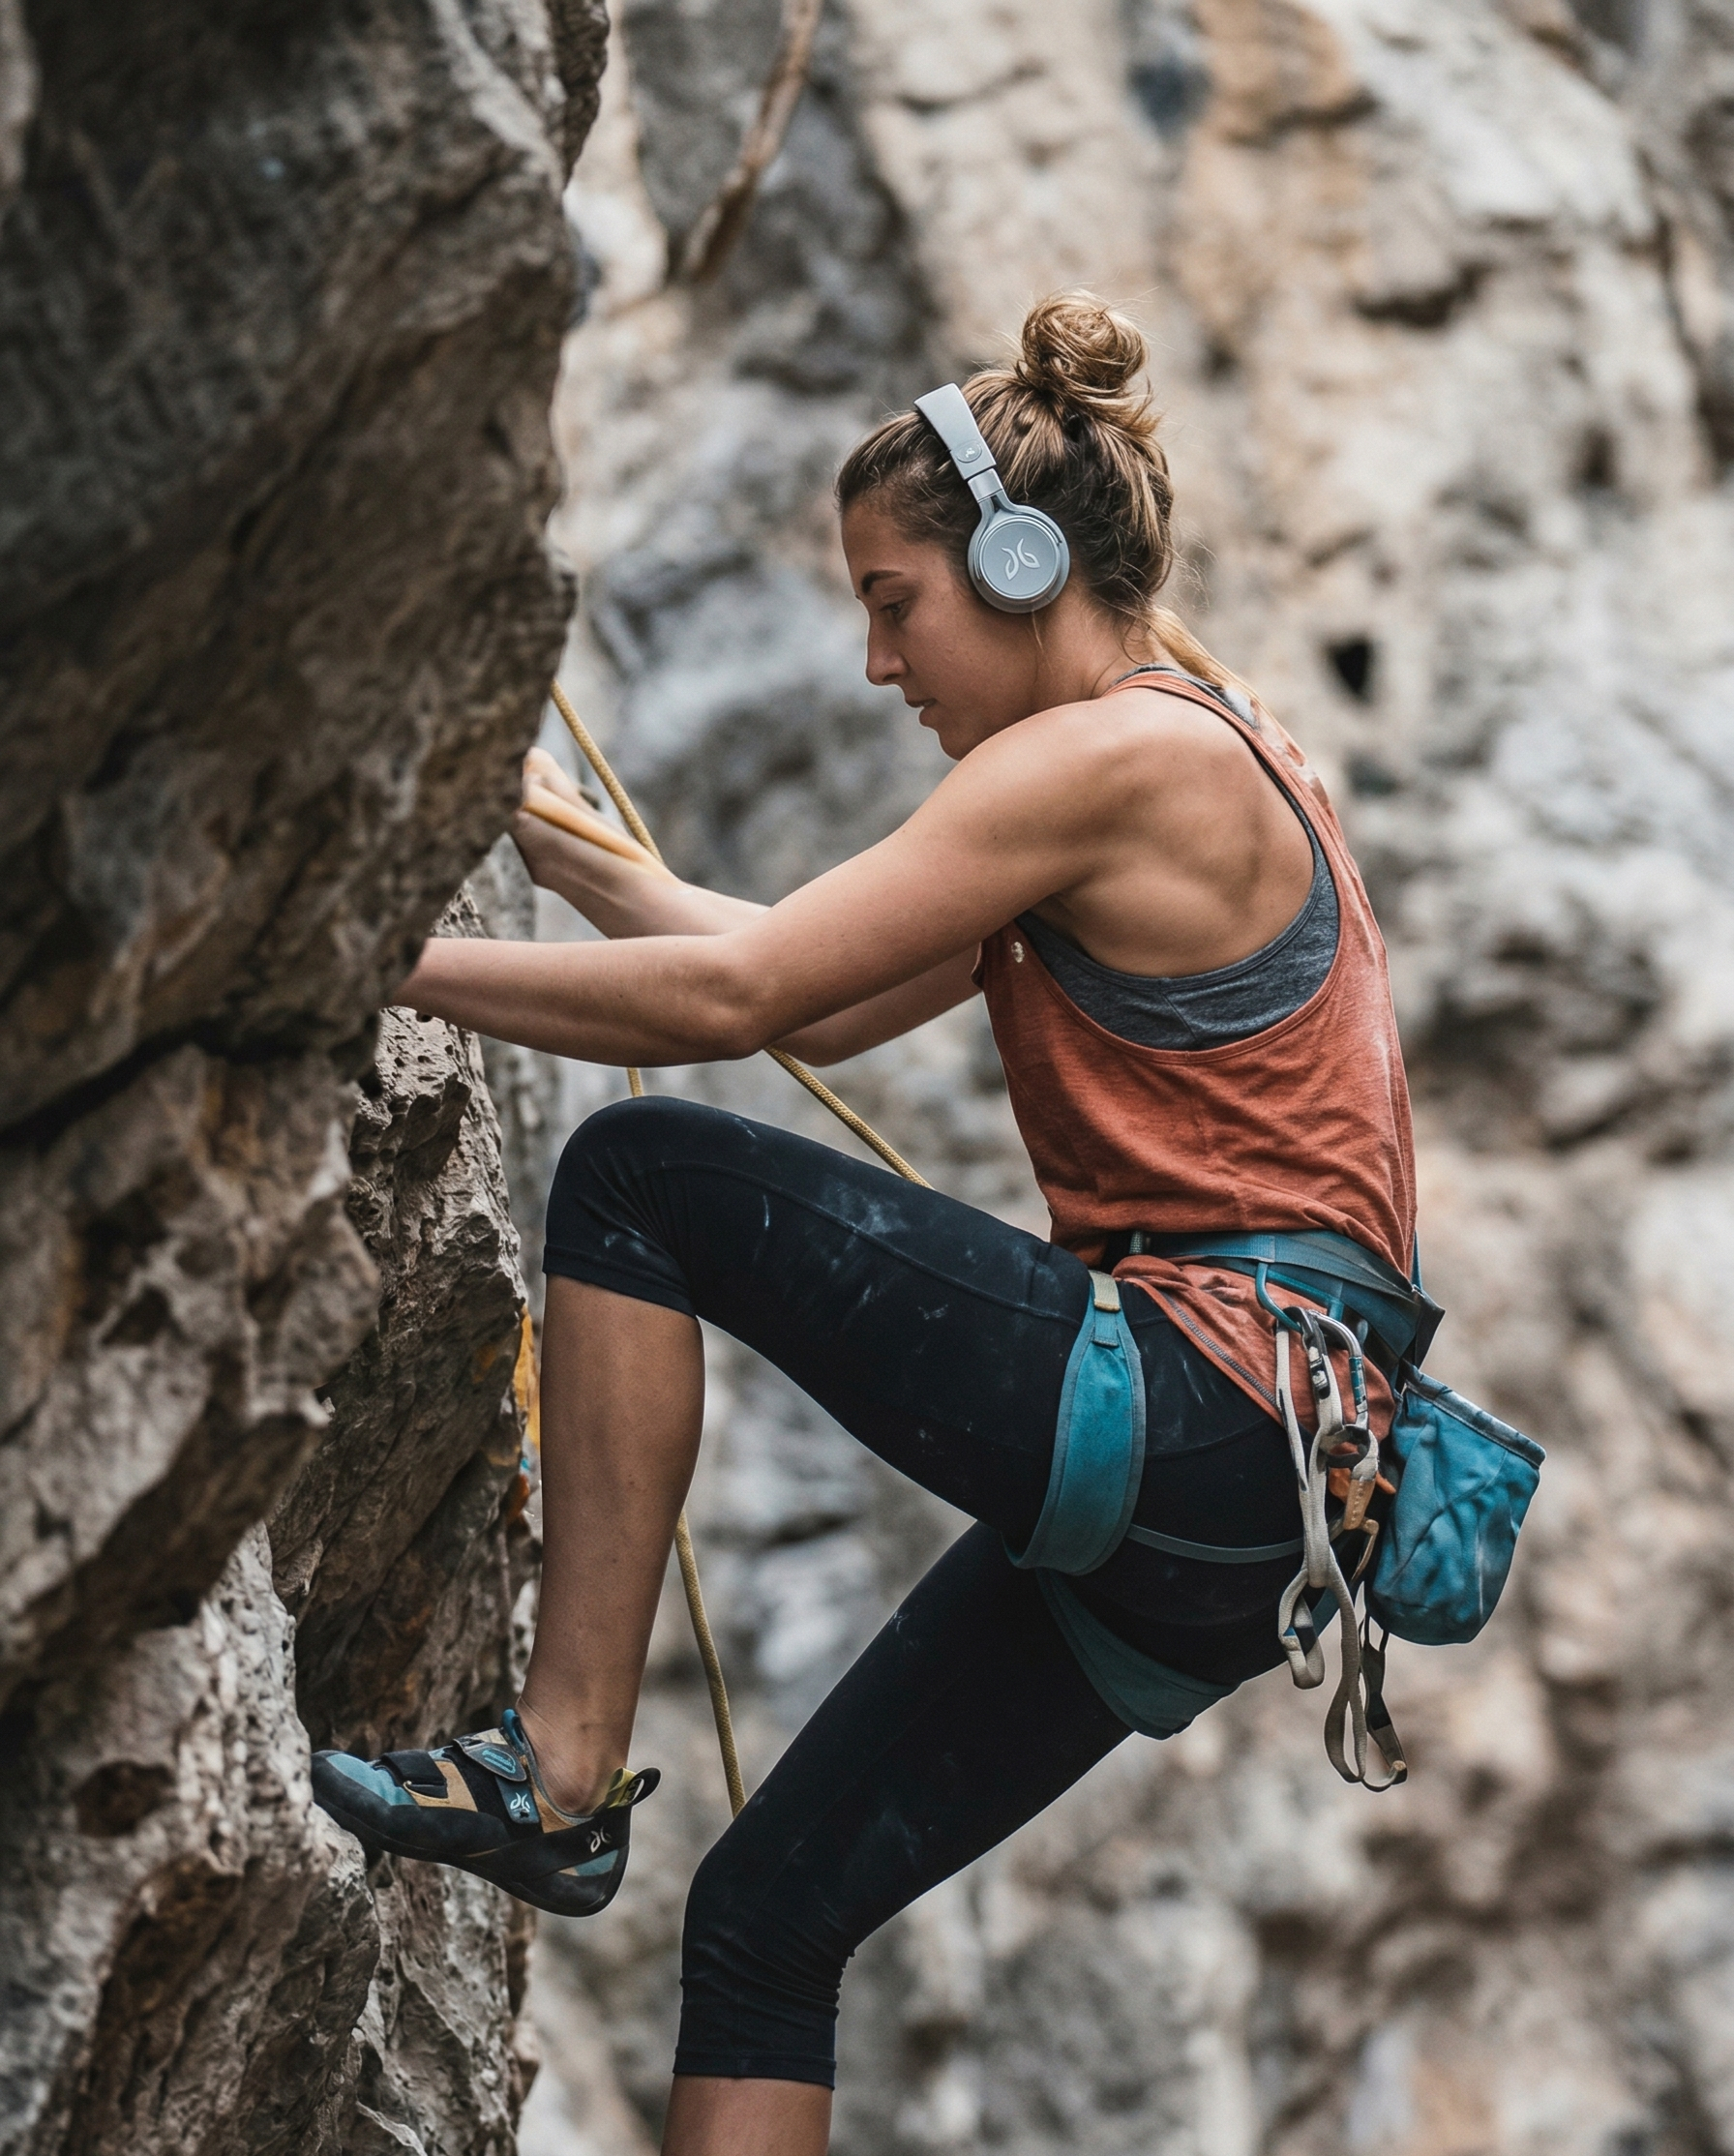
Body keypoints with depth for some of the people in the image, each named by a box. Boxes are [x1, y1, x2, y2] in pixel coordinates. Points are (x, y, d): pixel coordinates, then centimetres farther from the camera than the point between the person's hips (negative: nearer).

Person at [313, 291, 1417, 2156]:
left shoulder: (1112, 758, -10)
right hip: (1249, 1496, 10)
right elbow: (825, 1010, 23)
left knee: (642, 1178, -7)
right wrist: (571, 854, 21)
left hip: (1199, 1425, -10)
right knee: (768, 1919, 10)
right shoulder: (1197, 756, 19)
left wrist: (393, 964, -7)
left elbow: (738, 993, -15)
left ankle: (560, 1771, -6)